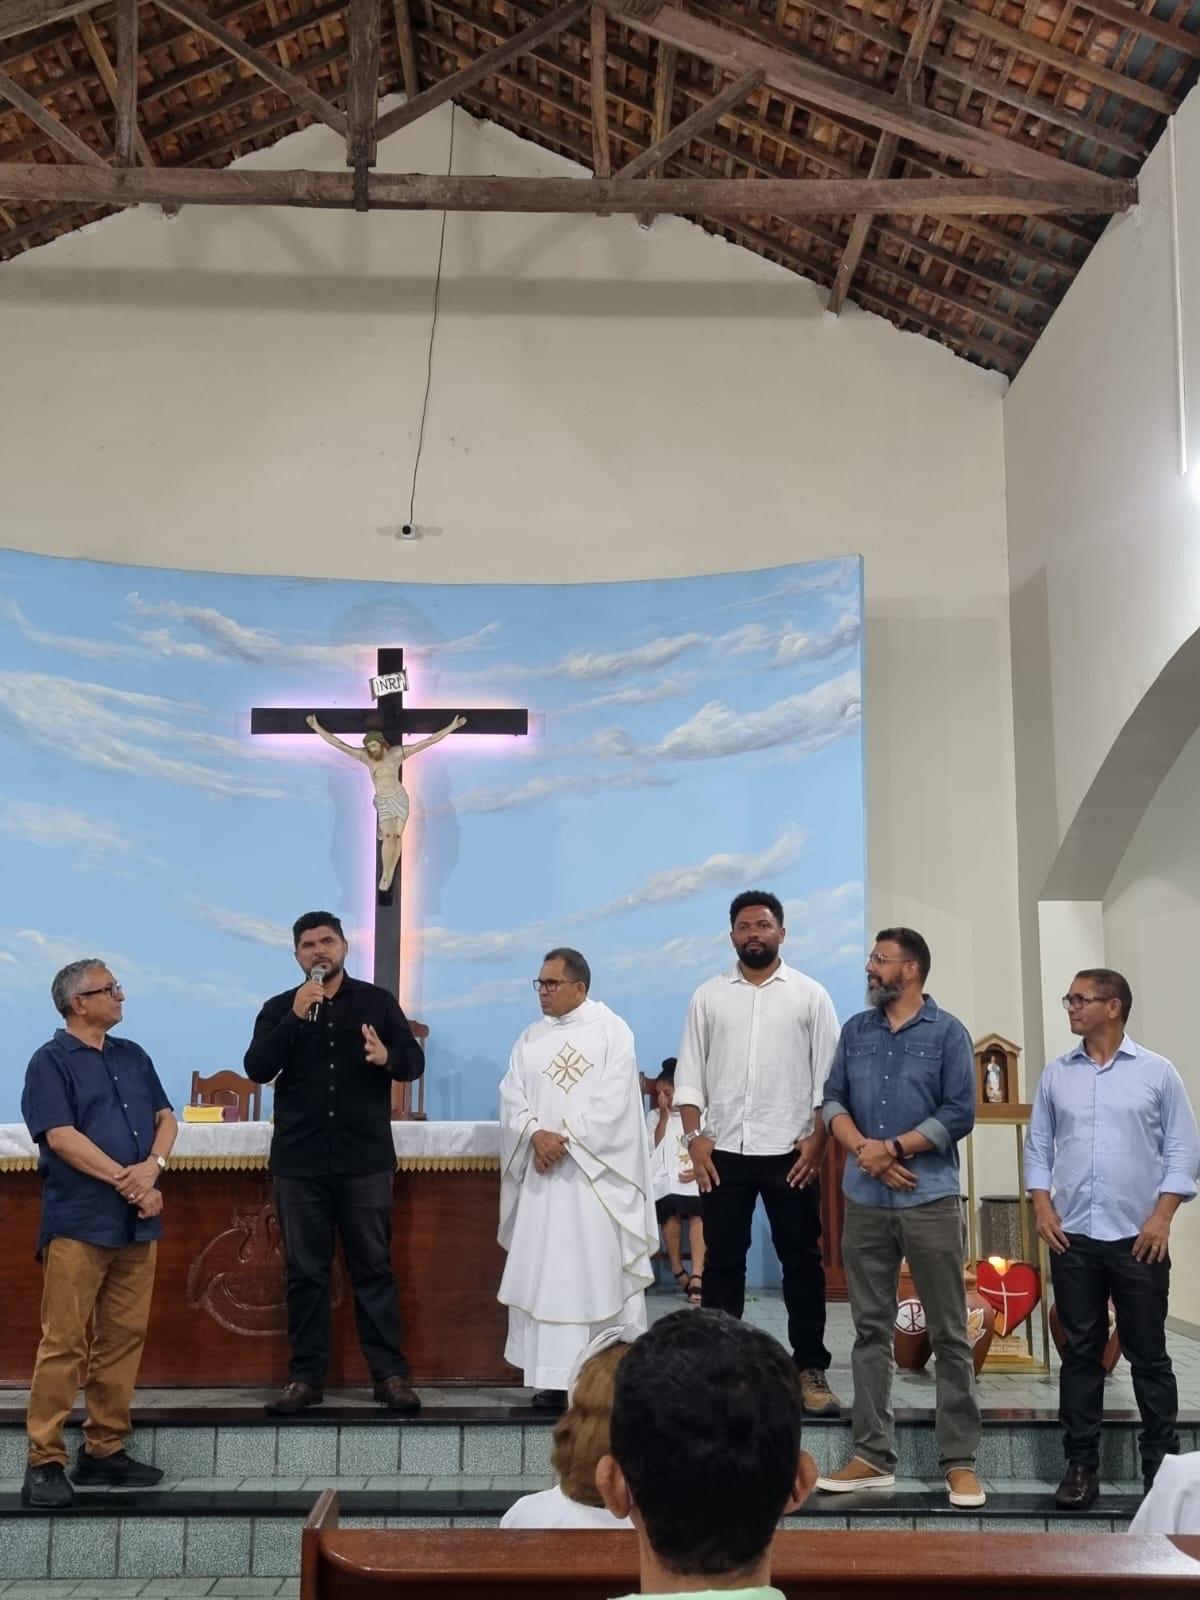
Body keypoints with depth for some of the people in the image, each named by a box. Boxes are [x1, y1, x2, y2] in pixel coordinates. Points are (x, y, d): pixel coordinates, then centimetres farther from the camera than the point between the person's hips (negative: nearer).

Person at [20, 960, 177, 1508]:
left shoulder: (133, 1056, 16)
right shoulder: (50, 1061, -3)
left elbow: (165, 1117, 12)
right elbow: (61, 1137, -13)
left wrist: (152, 1167, -9)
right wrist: (126, 1182, -14)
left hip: (136, 1221, 6)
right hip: (77, 1222, -6)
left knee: (124, 1339, 7)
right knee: (64, 1344, -5)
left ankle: (105, 1451, 15)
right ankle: (45, 1462, 0)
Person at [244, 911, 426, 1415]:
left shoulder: (377, 1002, 5)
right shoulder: (279, 1009, 6)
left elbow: (415, 1063, 1)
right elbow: (257, 1069, -8)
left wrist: (388, 1057, -21)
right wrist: (295, 1018, -18)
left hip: (366, 1161, -1)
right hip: (299, 1164, 1)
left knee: (374, 1268, 3)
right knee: (306, 1272, 6)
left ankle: (390, 1374, 8)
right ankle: (306, 1376, 13)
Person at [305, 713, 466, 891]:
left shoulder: (397, 752, -3)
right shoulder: (365, 756, 1)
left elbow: (429, 741, -4)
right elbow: (338, 743, 2)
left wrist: (452, 727, -8)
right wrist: (317, 727, -1)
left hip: (399, 798, 0)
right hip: (383, 802, 0)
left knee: (397, 836, -3)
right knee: (388, 837, -14)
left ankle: (391, 873, 5)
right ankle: (385, 874, -5)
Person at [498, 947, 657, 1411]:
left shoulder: (612, 1032, -1)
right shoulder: (531, 1038, 13)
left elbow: (613, 1103, -11)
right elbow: (511, 1098, 5)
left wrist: (566, 1139, -15)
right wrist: (536, 1134, -14)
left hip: (597, 1172, -4)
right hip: (543, 1173, 5)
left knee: (603, 1272, -3)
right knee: (545, 1273, 1)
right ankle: (555, 1377, 5)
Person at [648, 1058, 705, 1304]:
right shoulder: (655, 1116, 18)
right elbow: (654, 1148, 4)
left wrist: (698, 1169, -11)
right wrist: (664, 1116, 0)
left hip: (695, 1176, 0)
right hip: (665, 1177, 0)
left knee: (698, 1214, -31)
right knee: (671, 1212, -32)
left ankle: (696, 1276, -38)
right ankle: (678, 1270, -15)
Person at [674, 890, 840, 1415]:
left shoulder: (809, 995, 2)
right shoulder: (708, 996, 7)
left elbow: (827, 1078, 1)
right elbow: (689, 1073, 6)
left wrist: (817, 1140, -8)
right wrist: (694, 1137, -4)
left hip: (789, 1151, -1)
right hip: (724, 1152, 1)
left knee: (802, 1261, 5)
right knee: (722, 1262, 6)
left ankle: (811, 1369, 13)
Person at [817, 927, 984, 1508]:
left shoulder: (948, 1033, -2)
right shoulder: (855, 1030, 10)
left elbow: (959, 1114, -8)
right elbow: (833, 1100, 6)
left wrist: (892, 1148, -12)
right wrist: (865, 1151, -10)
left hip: (930, 1200, -4)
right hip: (864, 1200, 4)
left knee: (949, 1334, 1)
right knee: (871, 1329, 8)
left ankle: (959, 1462, 8)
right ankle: (873, 1456, 16)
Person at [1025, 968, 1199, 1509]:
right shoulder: (1056, 1074, 8)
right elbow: (1038, 1146, 10)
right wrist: (1042, 1208, -2)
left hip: (1138, 1238, -2)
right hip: (1072, 1239, 2)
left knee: (1148, 1355, 4)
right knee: (1080, 1353, 6)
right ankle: (1081, 1466, 13)